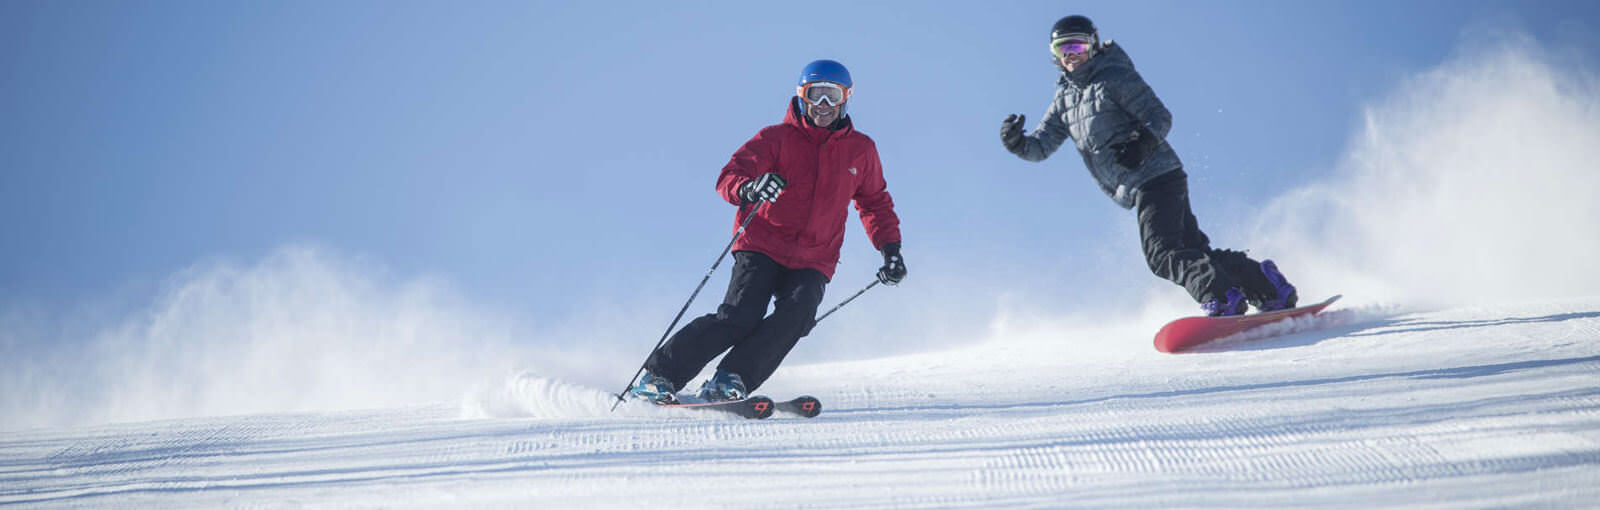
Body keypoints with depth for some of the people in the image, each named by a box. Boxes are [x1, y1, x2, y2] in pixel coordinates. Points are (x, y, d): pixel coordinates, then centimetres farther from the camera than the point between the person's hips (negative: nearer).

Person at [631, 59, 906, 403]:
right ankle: (659, 375, -11)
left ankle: (730, 381, -28)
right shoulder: (776, 138, -1)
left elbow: (875, 202, 25)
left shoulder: (860, 150, 9)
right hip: (762, 248, -3)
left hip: (813, 262, 3)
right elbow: (728, 177, -12)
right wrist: (749, 189, -35)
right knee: (740, 316, -21)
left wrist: (890, 248, 13)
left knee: (797, 313, -27)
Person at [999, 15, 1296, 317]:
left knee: (1161, 252, -22)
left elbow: (1160, 118, -8)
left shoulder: (1114, 77, -5)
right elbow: (1039, 147, 14)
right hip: (1135, 189, 8)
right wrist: (1017, 143, -9)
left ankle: (1221, 298, -31)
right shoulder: (1064, 100, 16)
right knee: (1194, 250, 5)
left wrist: (1143, 143, -28)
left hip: (1156, 176, -8)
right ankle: (1270, 288, 5)